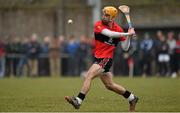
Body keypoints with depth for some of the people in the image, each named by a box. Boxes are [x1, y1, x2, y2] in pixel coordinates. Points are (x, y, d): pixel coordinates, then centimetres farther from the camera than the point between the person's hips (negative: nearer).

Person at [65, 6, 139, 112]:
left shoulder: (118, 29, -3)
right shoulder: (99, 25, -3)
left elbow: (125, 48, 1)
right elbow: (109, 33, -22)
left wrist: (129, 36, -14)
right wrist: (126, 34, -24)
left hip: (106, 59, -4)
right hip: (98, 58, 4)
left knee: (89, 75, -21)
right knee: (109, 85, 12)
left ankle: (78, 100, -24)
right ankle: (132, 98, 28)